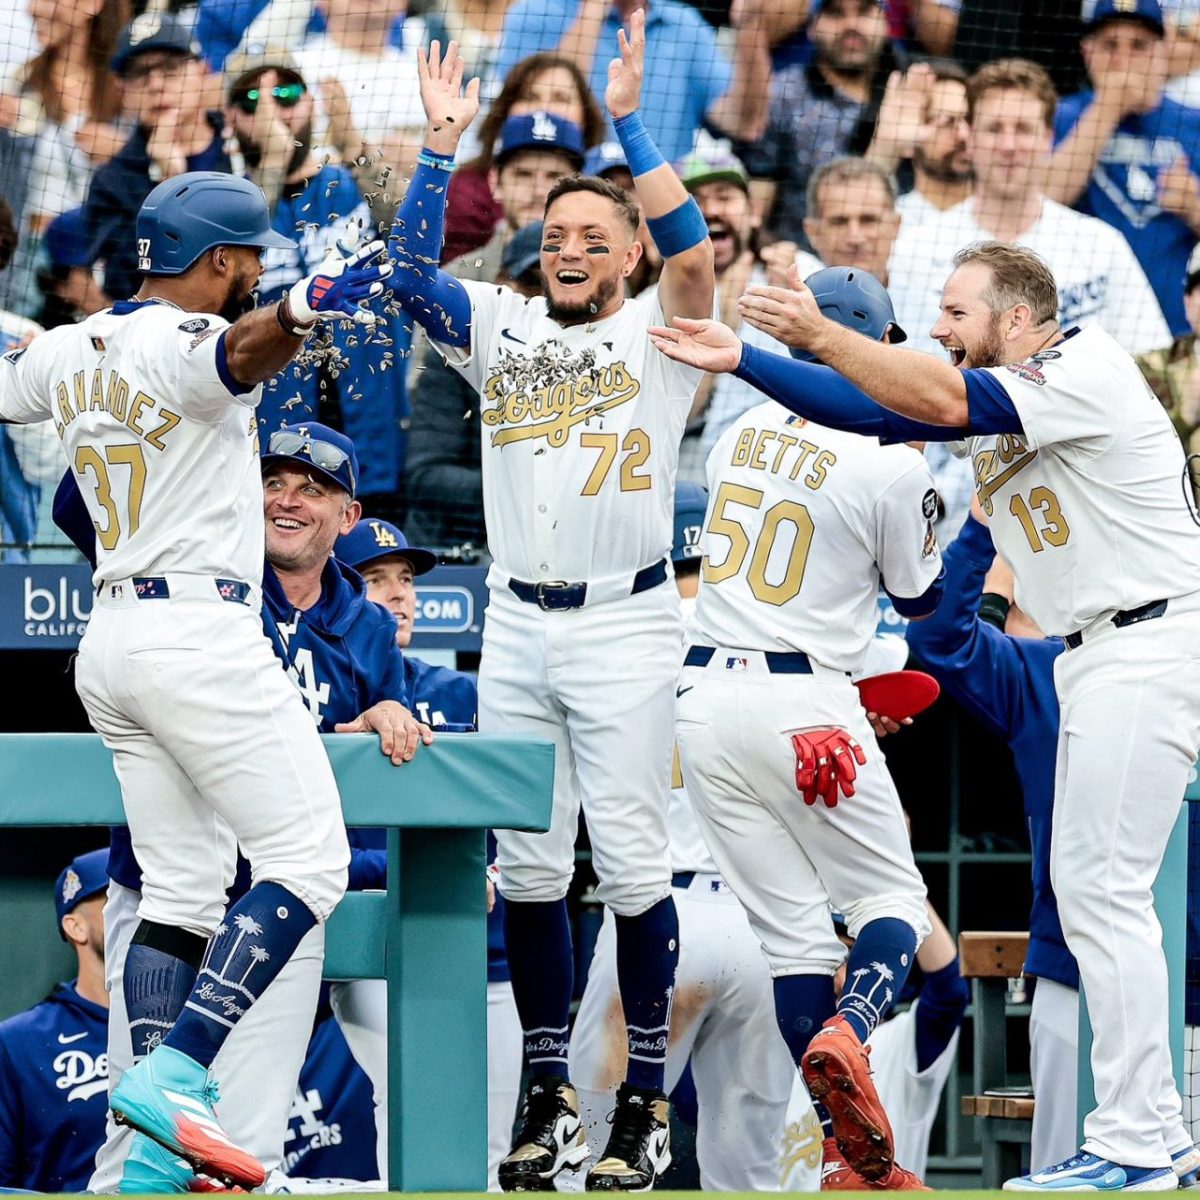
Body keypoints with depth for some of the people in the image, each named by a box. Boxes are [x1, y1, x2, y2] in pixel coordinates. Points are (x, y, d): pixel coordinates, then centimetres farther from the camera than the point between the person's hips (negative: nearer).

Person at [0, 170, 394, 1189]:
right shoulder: (185, 345, -13)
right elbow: (241, 351, -38)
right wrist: (302, 311, -58)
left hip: (110, 642, 9)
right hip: (201, 636, -9)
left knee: (181, 892, 9)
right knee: (309, 860, -7)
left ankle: (156, 1154, 1)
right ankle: (174, 1074, -21)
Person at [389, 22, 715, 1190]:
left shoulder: (657, 332, 1)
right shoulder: (499, 327, 12)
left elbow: (693, 252, -18)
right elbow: (411, 269, -1)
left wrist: (626, 119, -20)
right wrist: (441, 143, -9)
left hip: (624, 623, -4)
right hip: (516, 622, 4)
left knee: (629, 861, -4)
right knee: (528, 865, 6)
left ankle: (645, 1102, 1)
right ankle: (547, 1097, 14)